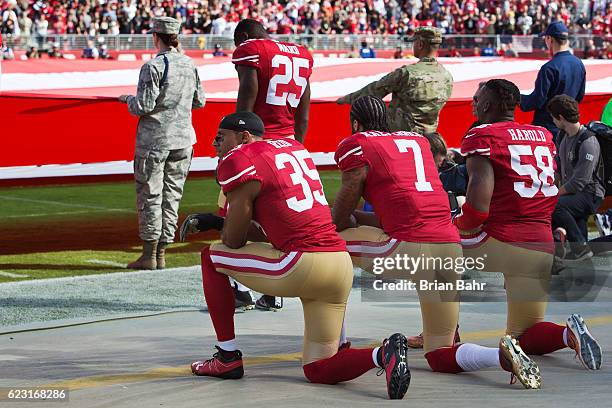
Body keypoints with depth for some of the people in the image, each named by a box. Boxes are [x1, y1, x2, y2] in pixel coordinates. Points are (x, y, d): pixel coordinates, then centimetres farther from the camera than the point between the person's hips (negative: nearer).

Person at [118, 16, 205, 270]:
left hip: (154, 139, -6)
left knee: (149, 196, 1)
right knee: (171, 196, 9)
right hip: (183, 140, 6)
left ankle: (149, 255, 0)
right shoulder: (189, 65, 5)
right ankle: (161, 255, 11)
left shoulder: (153, 66, -15)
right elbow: (199, 101, 13)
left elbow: (143, 106, -17)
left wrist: (128, 99, 3)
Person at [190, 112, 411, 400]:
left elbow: (234, 241, 2)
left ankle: (227, 357, 16)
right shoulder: (293, 147, 22)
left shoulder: (239, 160, -3)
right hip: (340, 261, 8)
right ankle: (382, 354, -10)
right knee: (318, 371, 15)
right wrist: (219, 222, 29)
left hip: (302, 264, -8)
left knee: (211, 258, 15)